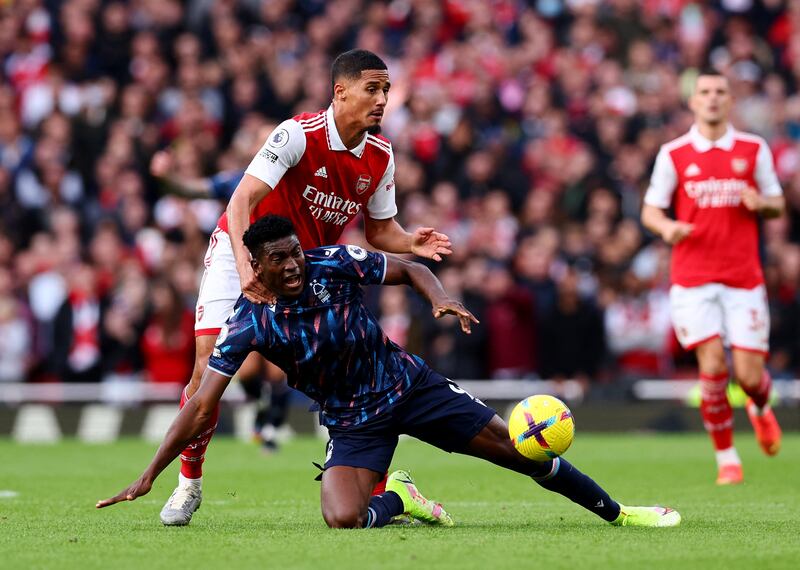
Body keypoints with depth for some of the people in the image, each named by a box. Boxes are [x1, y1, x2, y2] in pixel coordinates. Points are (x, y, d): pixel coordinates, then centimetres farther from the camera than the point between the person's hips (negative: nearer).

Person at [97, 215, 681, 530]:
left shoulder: (335, 264, -16)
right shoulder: (248, 324, -18)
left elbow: (410, 269, 0)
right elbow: (201, 409, -18)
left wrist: (442, 298, -23)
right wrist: (147, 477, -22)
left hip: (408, 383, 1)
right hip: (353, 420, 0)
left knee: (522, 451, -3)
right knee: (342, 519, -26)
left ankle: (617, 512, 15)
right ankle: (398, 497, 9)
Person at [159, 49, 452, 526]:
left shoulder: (381, 156, -8)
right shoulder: (299, 134, -26)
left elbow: (379, 229, 3)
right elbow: (242, 201, -32)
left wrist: (411, 243, -20)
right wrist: (245, 266, -46)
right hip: (243, 253, -4)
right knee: (210, 364, -14)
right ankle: (189, 482, 4)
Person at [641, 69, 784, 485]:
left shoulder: (754, 150, 7)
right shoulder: (673, 154, 4)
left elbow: (777, 204, 13)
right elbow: (650, 210, 6)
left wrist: (761, 203, -11)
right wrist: (666, 227, -17)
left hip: (744, 278, 1)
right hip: (693, 277, -1)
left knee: (749, 375, -3)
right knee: (712, 365, -14)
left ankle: (760, 408, 35)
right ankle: (726, 458, 3)